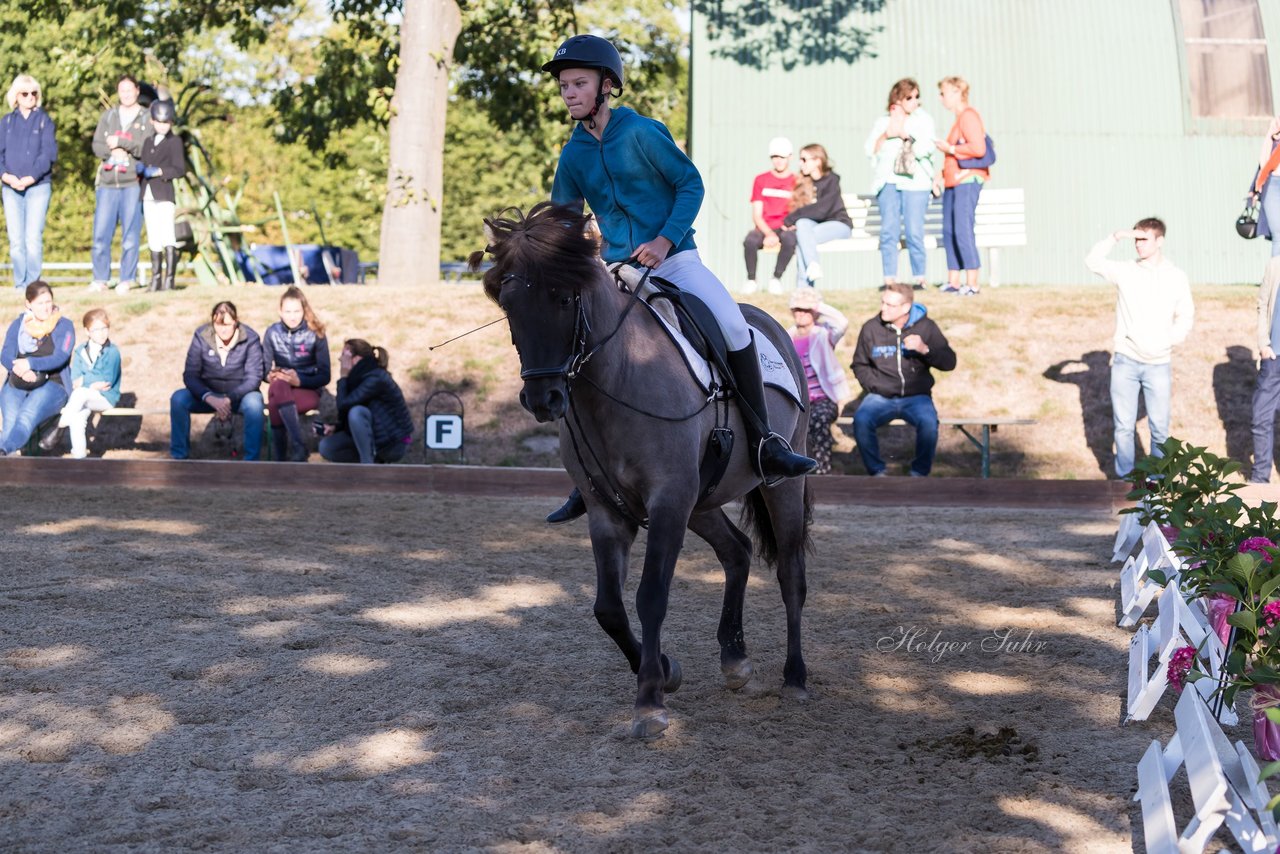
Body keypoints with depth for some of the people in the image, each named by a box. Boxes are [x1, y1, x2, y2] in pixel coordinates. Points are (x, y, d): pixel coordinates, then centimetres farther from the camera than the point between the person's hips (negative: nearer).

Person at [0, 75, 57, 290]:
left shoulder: (44, 120, 5)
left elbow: (49, 153, -5)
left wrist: (31, 178, -16)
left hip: (38, 186, -3)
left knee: (33, 238, -10)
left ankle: (32, 284, -6)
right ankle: (20, 284, 6)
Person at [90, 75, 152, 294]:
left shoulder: (147, 118, 5)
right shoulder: (108, 116, 15)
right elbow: (97, 146, 7)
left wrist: (121, 142, -9)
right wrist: (114, 152, -11)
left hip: (133, 183, -3)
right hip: (107, 183, 3)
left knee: (131, 235, -2)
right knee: (101, 234, -1)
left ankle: (127, 280, 4)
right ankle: (101, 279, 7)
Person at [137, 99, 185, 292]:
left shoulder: (174, 141, -1)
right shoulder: (148, 141, 18)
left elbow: (180, 169, -9)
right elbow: (141, 163, 22)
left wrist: (159, 171, -19)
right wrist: (139, 167, -1)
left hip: (164, 194, -6)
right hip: (148, 195, 6)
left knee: (167, 237, -11)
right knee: (153, 239, 8)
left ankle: (169, 279, -12)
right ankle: (156, 279, 11)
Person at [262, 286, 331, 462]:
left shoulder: (315, 334, -4)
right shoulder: (272, 332, 1)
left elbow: (324, 376, -5)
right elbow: (265, 370, 4)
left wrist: (299, 380, -22)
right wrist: (271, 375, -20)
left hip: (308, 390, -2)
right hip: (281, 388, 2)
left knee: (276, 402, -36)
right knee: (278, 384, -37)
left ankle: (279, 456, -28)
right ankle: (298, 447, -39)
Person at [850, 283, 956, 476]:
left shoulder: (926, 327, 1)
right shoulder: (871, 328, 4)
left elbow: (949, 362, -1)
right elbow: (860, 364, 17)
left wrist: (925, 350, -18)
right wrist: (875, 386, 1)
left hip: (917, 396, -1)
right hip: (881, 397, 1)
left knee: (928, 422, -33)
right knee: (861, 420, -30)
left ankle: (920, 473, -12)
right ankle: (876, 472, -10)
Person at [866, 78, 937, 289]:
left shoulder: (923, 120, 9)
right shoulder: (882, 122, 13)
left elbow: (926, 149, -5)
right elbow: (870, 150, 5)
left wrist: (904, 133, -8)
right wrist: (887, 134, -8)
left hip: (915, 183, -2)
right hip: (888, 182, 2)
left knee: (914, 232, -7)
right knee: (889, 231, -4)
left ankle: (919, 278, -1)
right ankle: (889, 279, -3)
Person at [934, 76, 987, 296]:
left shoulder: (969, 116, -9)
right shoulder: (959, 119, 21)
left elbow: (978, 148, -20)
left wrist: (949, 148, -11)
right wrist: (941, 175, 19)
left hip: (967, 181, -10)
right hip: (954, 182, 10)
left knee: (963, 230, -13)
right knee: (949, 231, 8)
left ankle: (972, 284, -13)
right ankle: (953, 282, 12)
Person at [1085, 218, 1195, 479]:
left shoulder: (1176, 277, 2)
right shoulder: (1124, 271, 3)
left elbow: (1185, 314, 6)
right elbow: (1093, 261, -8)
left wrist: (1172, 339, -8)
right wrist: (1116, 237, -14)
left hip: (1158, 364, -1)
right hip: (1125, 361, 1)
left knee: (1160, 428, 1)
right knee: (1123, 426, 4)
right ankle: (1125, 479, 15)